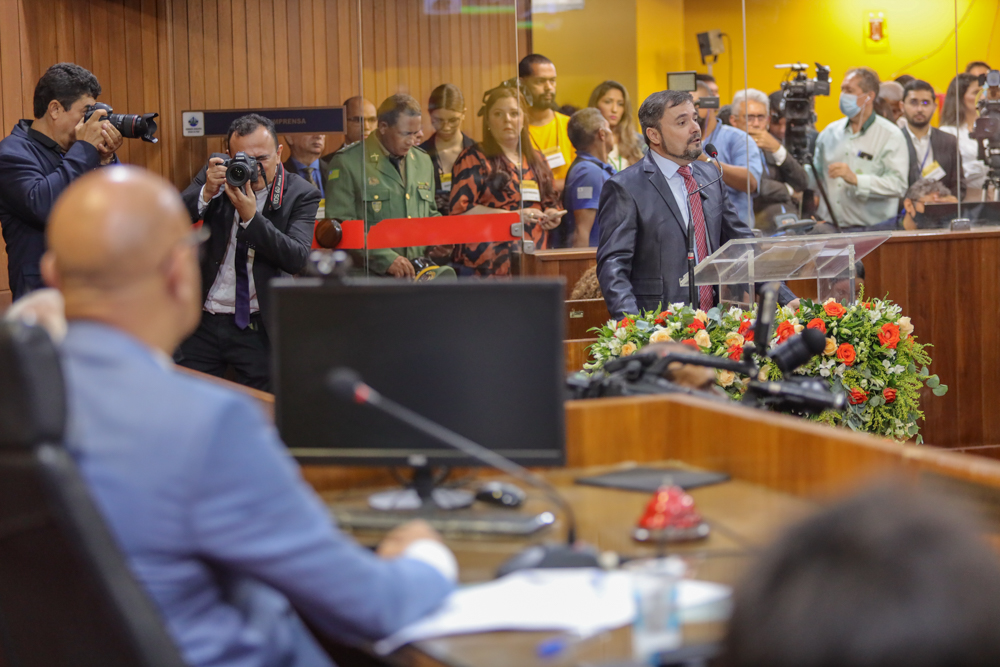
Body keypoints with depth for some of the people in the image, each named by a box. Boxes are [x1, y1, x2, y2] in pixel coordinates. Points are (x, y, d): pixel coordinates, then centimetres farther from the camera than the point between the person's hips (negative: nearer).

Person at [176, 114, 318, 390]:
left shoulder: (301, 194, -6)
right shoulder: (216, 175, 2)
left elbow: (297, 258, -18)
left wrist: (251, 216, -27)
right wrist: (206, 193, -21)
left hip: (257, 328, -2)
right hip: (202, 324, 2)